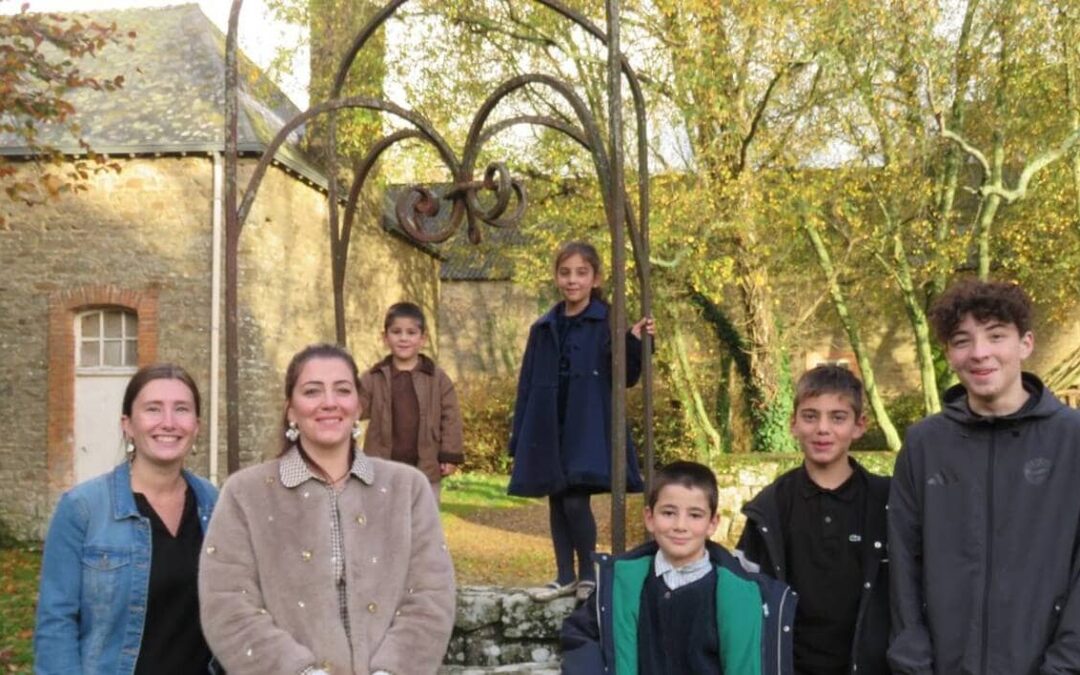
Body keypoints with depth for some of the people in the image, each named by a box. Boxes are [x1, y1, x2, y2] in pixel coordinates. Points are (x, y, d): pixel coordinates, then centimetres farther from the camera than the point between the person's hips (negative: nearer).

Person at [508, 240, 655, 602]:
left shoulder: (607, 323, -2)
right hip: (549, 430, 5)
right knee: (556, 503, 9)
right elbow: (528, 386, 11)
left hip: (589, 430, -5)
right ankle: (565, 576, 22)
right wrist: (519, 438, 9)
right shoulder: (543, 328, 10)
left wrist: (634, 342, -22)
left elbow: (624, 378, -4)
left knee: (575, 501, -12)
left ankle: (589, 575, 7)